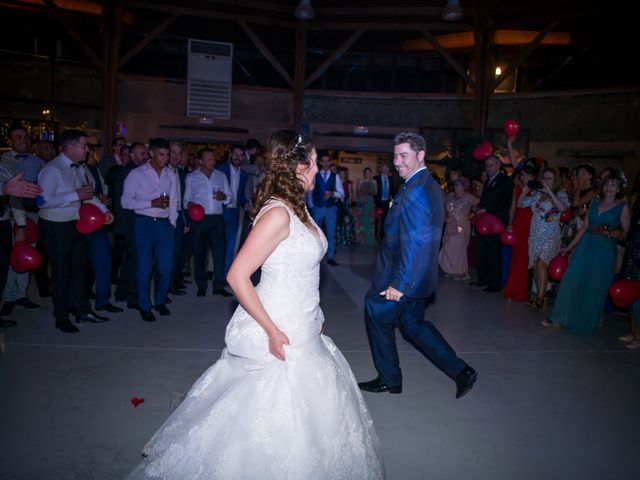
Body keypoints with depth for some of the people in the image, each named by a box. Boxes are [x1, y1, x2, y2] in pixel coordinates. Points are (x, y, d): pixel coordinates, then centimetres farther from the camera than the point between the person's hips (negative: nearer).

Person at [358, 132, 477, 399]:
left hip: (404, 278, -9)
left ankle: (389, 379, 26)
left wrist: (400, 284, -23)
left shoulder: (414, 191, -23)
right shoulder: (431, 186, 9)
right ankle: (460, 371, 22)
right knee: (413, 324, 22)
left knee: (376, 315, 11)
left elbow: (415, 242, -28)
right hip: (419, 276, 9)